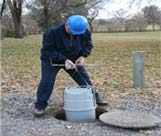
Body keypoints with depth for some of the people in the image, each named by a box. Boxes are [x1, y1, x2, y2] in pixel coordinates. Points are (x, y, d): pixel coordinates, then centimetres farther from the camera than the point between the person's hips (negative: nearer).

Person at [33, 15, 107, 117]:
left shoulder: (85, 32, -16)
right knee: (47, 82, -13)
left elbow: (88, 45, 0)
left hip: (73, 60, 4)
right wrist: (64, 60, -35)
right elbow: (48, 50, -27)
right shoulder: (52, 32, -29)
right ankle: (40, 106, 0)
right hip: (51, 61, -4)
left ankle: (95, 98, 21)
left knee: (85, 79, 5)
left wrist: (83, 56, -19)